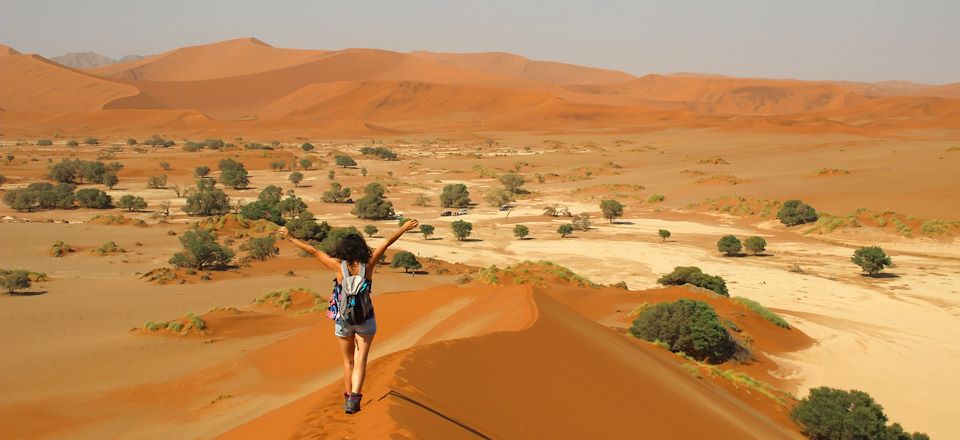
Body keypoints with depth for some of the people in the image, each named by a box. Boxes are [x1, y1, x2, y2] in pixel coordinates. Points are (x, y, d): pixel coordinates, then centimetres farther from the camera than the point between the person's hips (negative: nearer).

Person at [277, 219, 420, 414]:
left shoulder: (339, 266, -13)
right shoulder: (368, 265, -10)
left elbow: (313, 251, -9)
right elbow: (386, 243, -2)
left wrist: (289, 238, -2)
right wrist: (404, 228, 6)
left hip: (343, 320, 1)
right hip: (365, 320, -1)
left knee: (348, 361, 17)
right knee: (360, 362, -2)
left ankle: (348, 398, 26)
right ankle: (354, 399, -19)